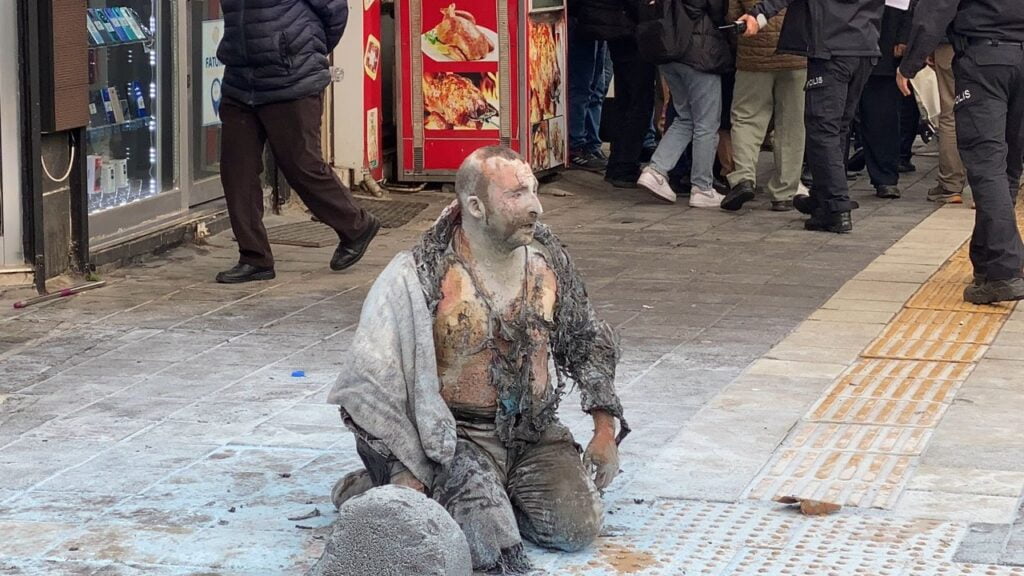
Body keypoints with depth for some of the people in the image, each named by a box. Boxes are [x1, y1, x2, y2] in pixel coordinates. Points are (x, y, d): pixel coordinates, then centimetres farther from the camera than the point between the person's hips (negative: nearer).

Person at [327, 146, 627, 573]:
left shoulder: (548, 260, 1)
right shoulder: (420, 277, -17)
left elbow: (589, 343, 15)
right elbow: (371, 383, -15)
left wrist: (605, 430, 8)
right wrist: (406, 473, -17)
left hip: (535, 431, 5)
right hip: (457, 438, -5)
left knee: (578, 527, -15)